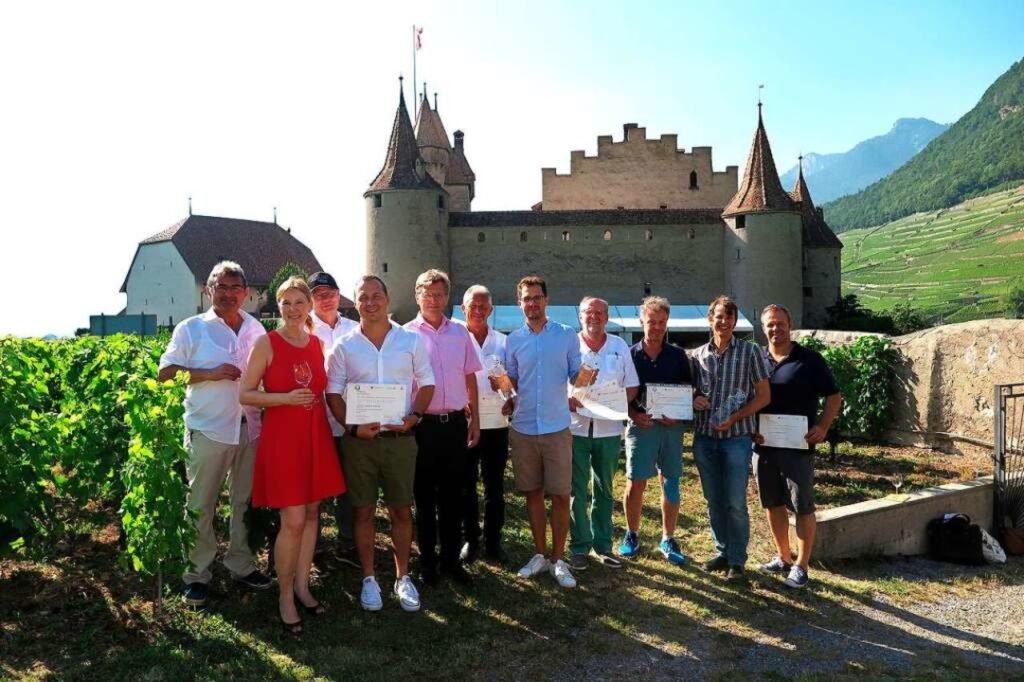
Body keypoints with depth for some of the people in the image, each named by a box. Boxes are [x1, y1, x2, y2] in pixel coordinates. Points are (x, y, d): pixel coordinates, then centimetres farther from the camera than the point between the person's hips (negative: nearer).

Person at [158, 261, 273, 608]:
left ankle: (241, 565, 27)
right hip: (208, 430, -4)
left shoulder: (257, 330, 9)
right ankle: (197, 574, 16)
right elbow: (165, 372, -3)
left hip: (250, 428, 4)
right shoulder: (191, 329, -1)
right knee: (201, 504, 4)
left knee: (246, 501, 13)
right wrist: (209, 374, -15)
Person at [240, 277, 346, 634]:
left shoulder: (318, 343, 8)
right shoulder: (266, 343, -5)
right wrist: (286, 398, -18)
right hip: (282, 437, -5)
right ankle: (285, 597, 11)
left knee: (311, 513, 11)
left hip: (316, 436, 5)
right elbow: (245, 394, -7)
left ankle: (302, 585, 26)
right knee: (293, 521, -7)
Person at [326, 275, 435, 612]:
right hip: (360, 439, 0)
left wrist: (415, 415, -9)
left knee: (401, 510, 7)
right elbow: (333, 393, 2)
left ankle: (403, 577, 22)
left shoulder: (411, 340, 2)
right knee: (363, 510, 7)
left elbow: (426, 383, 7)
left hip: (401, 438, 0)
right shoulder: (344, 346, 1)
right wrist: (353, 426, -11)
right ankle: (369, 578, 22)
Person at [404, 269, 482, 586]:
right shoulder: (407, 334, -3)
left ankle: (452, 559, 24)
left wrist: (475, 419, 8)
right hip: (422, 424, -3)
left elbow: (470, 378, 10)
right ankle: (427, 561, 21)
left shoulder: (460, 333, 6)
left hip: (455, 423, 3)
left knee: (453, 496, 11)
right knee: (424, 497, 8)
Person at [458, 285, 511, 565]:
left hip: (496, 423, 2)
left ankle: (493, 541, 20)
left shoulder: (503, 341, 7)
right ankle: (470, 540, 22)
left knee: (495, 486, 8)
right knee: (466, 485, 8)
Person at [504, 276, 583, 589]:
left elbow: (576, 374, 2)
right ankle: (540, 554, 25)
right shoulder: (513, 340, 5)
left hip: (557, 427, -2)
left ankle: (558, 559, 15)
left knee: (560, 495, 1)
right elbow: (512, 381, 13)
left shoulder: (567, 335, 0)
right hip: (523, 428, 2)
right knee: (533, 493, 11)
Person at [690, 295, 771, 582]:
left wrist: (734, 418, -13)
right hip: (704, 437, 4)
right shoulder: (697, 355, 8)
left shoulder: (750, 352, -2)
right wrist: (693, 401, -6)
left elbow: (764, 396, -2)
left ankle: (737, 561, 12)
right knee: (714, 500, 11)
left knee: (735, 503, -1)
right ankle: (723, 552, 26)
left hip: (737, 438, -4)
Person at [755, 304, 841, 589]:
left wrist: (823, 427, -15)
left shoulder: (809, 359, -4)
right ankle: (783, 557, 28)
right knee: (773, 504, 13)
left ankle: (801, 567, 11)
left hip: (798, 446, -4)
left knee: (803, 507, 1)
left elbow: (834, 396, -1)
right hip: (763, 445, 4)